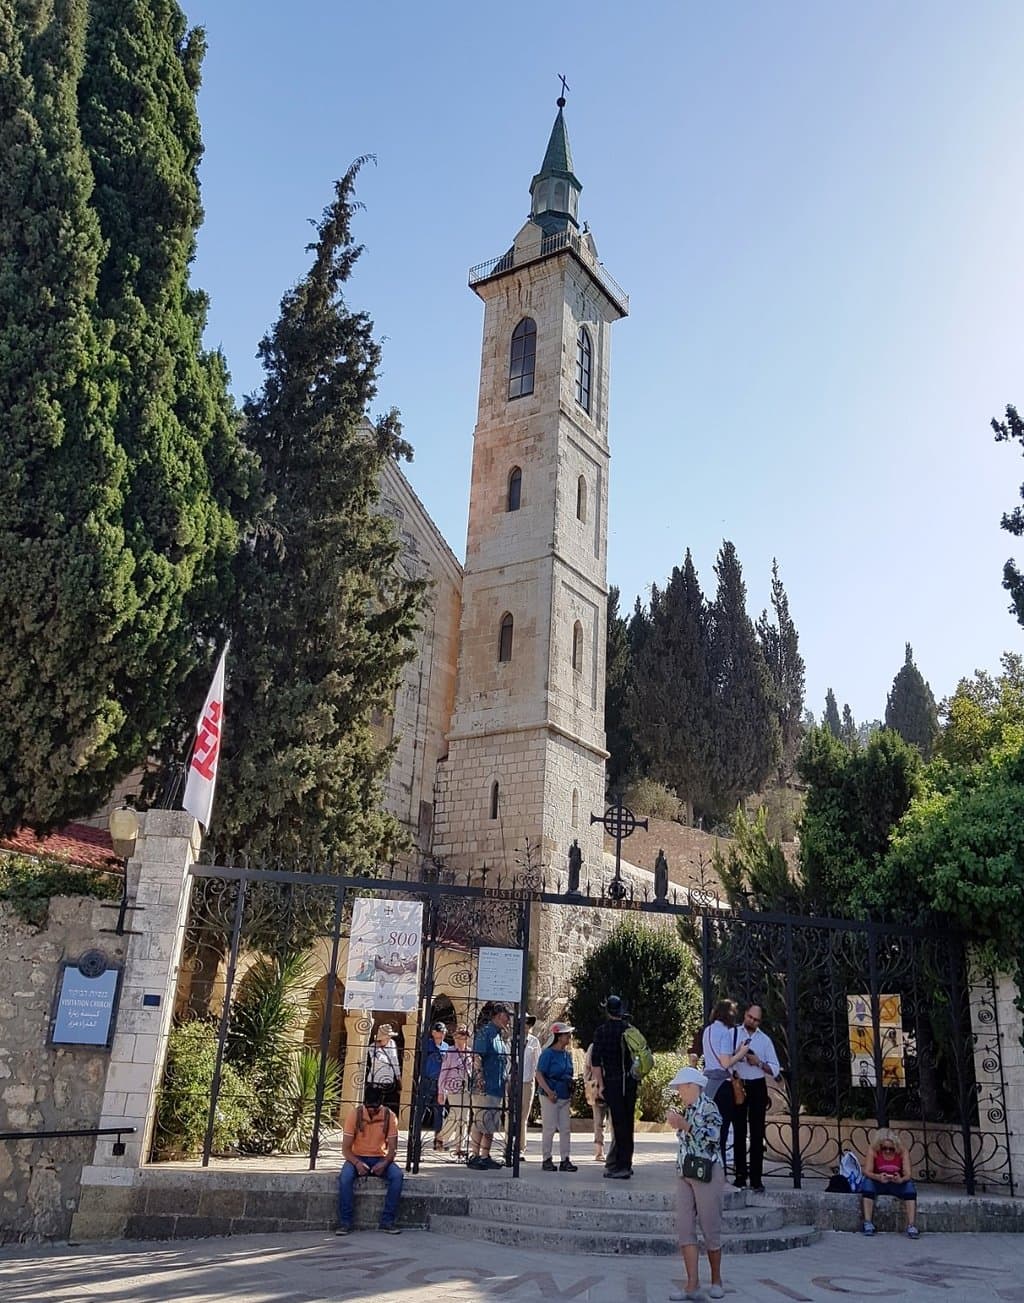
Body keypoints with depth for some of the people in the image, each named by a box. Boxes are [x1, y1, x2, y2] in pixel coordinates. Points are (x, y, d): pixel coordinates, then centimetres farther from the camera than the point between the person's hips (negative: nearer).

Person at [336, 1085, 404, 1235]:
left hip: (380, 1159, 1)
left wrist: (384, 1163, -27)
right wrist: (357, 1163, -29)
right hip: (357, 1157, -1)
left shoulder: (389, 1116, -9)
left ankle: (387, 1221, -19)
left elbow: (392, 1148, -6)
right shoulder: (354, 1115, -12)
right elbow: (345, 1148, -10)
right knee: (345, 1177, -33)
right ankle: (344, 1222, -22)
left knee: (397, 1175, -28)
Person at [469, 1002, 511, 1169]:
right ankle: (474, 1156, -1)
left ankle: (485, 1156, 18)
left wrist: (507, 1081, 21)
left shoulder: (501, 1035, 17)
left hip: (498, 1088, 9)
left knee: (492, 1124, 12)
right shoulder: (485, 1032, -11)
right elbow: (477, 1057, -18)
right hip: (485, 1088, -9)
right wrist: (480, 1079, -24)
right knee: (480, 1122, -6)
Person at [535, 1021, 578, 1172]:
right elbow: (539, 1074, -15)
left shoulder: (567, 1054, 12)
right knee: (550, 1129, -1)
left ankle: (565, 1160, 13)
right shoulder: (548, 1053, -11)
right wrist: (549, 1092, -22)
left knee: (565, 1129, 7)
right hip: (550, 1097, -7)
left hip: (565, 1097, 7)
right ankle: (547, 1160, 9)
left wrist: (573, 1079, 4)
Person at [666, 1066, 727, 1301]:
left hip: (708, 1173, -7)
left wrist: (684, 1125, -19)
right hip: (685, 1175, 7)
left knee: (710, 1228, 1)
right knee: (684, 1228, 0)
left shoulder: (708, 1106, -8)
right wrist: (675, 1123, 8)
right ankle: (692, 1284, 3)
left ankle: (716, 1280, 17)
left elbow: (712, 1138, -19)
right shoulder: (684, 1110, 13)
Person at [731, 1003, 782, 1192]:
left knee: (757, 1134, 0)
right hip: (737, 1086, -1)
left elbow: (775, 1069, 6)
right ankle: (740, 1176, 11)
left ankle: (756, 1179, 3)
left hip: (757, 1087, 1)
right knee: (739, 1132, 5)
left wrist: (759, 1063, -10)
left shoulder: (765, 1040, 7)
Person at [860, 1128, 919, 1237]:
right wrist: (878, 1177, -43)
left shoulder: (903, 1151, -12)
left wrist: (901, 1179, -42)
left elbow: (908, 1174, -18)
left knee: (910, 1185, -29)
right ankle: (868, 1224, -32)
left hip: (897, 1184, 1)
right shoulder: (873, 1150, -15)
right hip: (878, 1183, -1)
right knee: (867, 1181, -32)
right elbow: (867, 1172, -22)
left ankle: (911, 1226, -31)